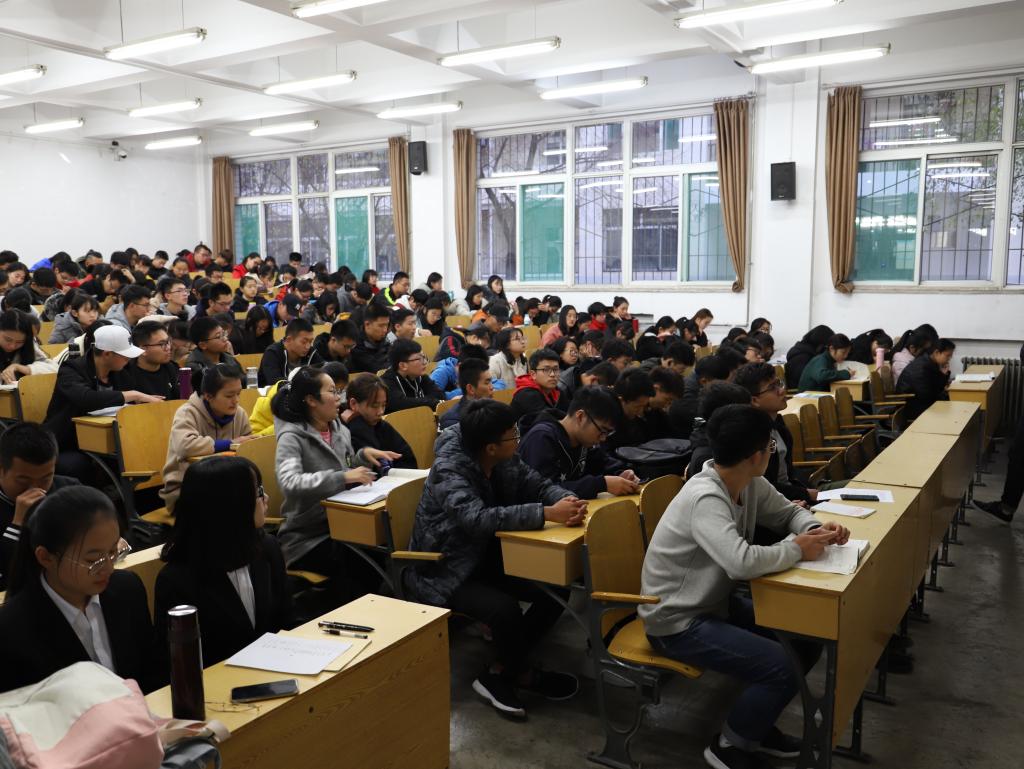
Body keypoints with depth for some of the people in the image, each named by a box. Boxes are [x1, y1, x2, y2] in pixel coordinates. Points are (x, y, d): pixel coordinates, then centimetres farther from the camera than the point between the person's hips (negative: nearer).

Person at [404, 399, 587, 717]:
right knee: (505, 609, -30)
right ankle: (511, 673, 3)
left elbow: (538, 484, -2)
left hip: (486, 558, 8)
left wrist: (566, 500, -27)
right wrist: (547, 513, -45)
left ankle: (505, 670, 8)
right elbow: (478, 518, -42)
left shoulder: (506, 459, -5)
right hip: (442, 573, -8)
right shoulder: (448, 471, -27)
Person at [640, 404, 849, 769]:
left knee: (808, 636, 4)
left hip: (716, 602, 9)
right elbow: (742, 562, -42)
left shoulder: (749, 484, -3)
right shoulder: (705, 498, -31)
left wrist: (817, 529, -10)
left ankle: (756, 723, 22)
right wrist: (797, 550, -23)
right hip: (677, 620, -9)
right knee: (781, 668, -21)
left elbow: (788, 512, 13)